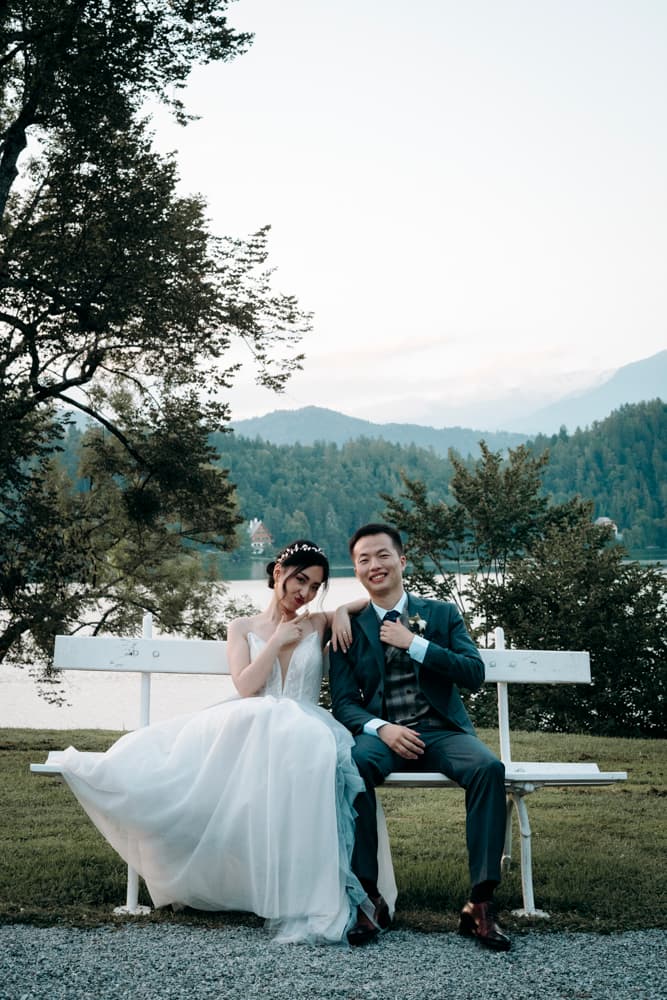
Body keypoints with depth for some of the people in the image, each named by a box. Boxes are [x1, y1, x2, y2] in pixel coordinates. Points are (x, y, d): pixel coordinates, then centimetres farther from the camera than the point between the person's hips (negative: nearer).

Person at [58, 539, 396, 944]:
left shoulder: (319, 624, 17)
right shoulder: (243, 628, 16)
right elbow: (246, 687, 1)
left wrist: (343, 611, 4)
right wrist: (277, 641, 1)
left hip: (303, 732, 1)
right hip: (248, 729, 0)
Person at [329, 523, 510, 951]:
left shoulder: (442, 614, 13)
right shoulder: (350, 627, 12)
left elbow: (474, 673, -1)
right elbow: (343, 702, 4)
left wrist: (413, 644, -9)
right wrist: (381, 728, -17)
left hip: (442, 729, 1)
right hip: (382, 733, 0)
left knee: (489, 767, -31)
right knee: (352, 764, -35)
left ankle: (481, 903, -25)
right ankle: (368, 896, -25)